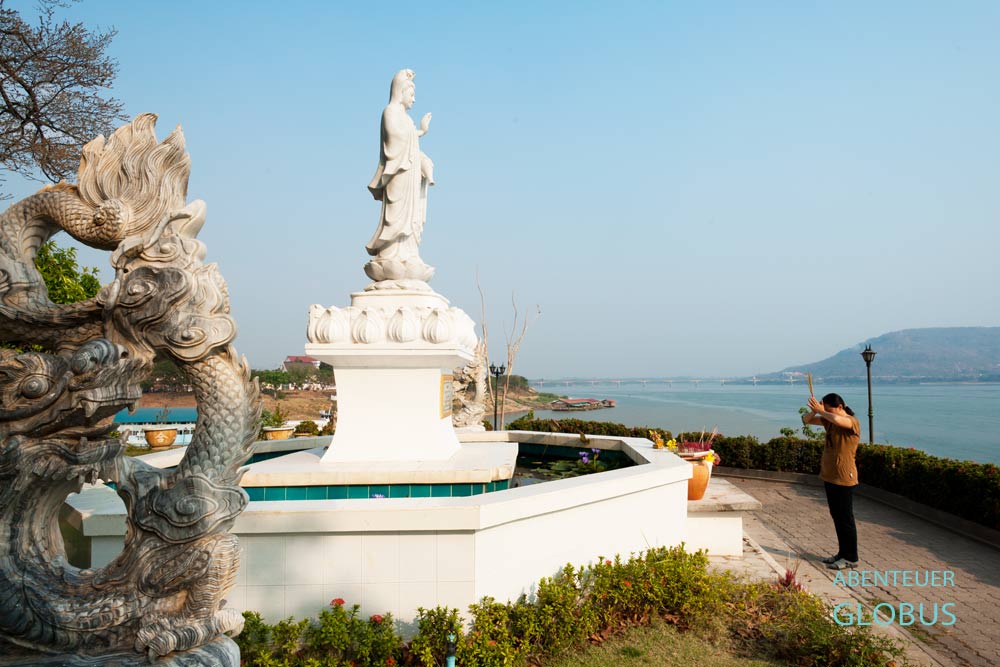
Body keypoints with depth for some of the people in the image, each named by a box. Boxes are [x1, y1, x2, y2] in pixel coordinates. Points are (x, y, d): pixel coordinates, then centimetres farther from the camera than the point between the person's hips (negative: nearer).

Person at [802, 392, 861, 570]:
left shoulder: (852, 422, -14)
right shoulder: (829, 421, 9)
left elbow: (837, 419, -37)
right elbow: (806, 420, 11)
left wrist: (821, 410, -21)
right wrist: (815, 410, -9)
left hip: (844, 478, -8)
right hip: (829, 476, 8)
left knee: (845, 518, -1)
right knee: (836, 517, 14)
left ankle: (851, 558, 8)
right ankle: (842, 553, 24)